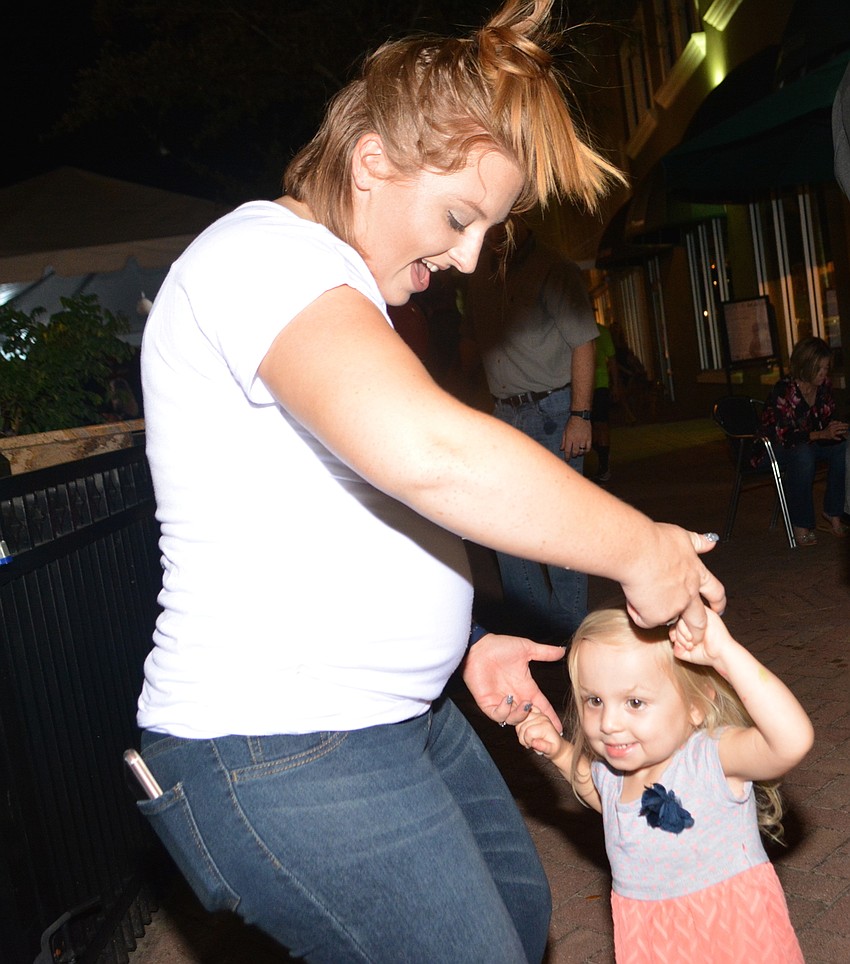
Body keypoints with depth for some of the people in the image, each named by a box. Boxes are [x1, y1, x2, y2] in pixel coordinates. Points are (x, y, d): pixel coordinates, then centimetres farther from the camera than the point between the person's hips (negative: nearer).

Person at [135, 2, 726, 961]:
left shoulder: (331, 284, 16)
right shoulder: (263, 250, -18)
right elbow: (431, 451, -37)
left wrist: (460, 642, 12)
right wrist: (638, 548, -24)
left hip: (398, 714, 11)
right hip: (275, 754, -10)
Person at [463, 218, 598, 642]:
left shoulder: (553, 270, -7)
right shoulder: (479, 277, 12)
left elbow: (583, 343, -11)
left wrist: (581, 415, -17)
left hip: (552, 411, -6)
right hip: (504, 414, 7)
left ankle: (567, 633, 9)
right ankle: (528, 628, 21)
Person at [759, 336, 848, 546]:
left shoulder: (824, 386, -3)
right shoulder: (783, 391, -22)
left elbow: (830, 419, 9)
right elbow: (783, 436, -27)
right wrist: (821, 434, -33)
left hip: (812, 443, 6)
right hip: (775, 448, -6)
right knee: (803, 453, -38)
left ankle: (832, 515, -15)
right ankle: (800, 526, -33)